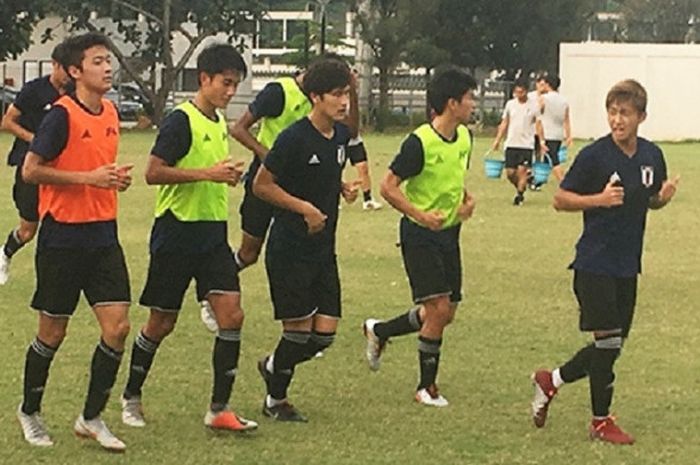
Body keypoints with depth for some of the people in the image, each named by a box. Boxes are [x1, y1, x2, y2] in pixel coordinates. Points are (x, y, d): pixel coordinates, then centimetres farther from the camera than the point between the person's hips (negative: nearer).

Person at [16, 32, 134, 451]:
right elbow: (31, 170, -16)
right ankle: (30, 412, 27)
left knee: (118, 326, -4)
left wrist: (117, 177, 3)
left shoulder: (111, 113, 8)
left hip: (103, 235, 6)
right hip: (63, 238, -6)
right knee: (53, 332, 5)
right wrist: (89, 177, -20)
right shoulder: (62, 115, -14)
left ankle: (92, 418, 9)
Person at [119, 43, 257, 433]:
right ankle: (131, 397, 24)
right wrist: (207, 174, -23)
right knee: (162, 322, 4)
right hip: (177, 233, -7)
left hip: (213, 232, 7)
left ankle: (220, 408, -3)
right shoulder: (182, 121, -13)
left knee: (232, 314, -7)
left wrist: (228, 176, 12)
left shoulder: (220, 123, 12)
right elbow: (153, 172, -19)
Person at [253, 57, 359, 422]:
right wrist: (304, 208, -17)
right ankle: (276, 400, 17)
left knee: (325, 333, 3)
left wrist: (343, 188, 3)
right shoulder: (294, 138, -17)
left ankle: (273, 367, 30)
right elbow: (261, 185, -12)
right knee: (299, 329, -4)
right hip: (290, 250, -7)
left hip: (323, 250, 7)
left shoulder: (342, 135, 6)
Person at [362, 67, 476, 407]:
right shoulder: (419, 143, -19)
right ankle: (427, 386, 0)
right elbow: (388, 186, -17)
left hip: (449, 233, 8)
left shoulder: (463, 137, 5)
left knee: (445, 313, 9)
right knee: (438, 308, -13)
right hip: (420, 236, -8)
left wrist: (467, 199, 2)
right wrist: (420, 215, -26)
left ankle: (379, 331, 32)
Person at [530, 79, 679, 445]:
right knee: (607, 340, -6)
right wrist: (599, 199, -23)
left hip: (627, 266, 6)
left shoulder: (652, 156, 5)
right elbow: (560, 199, -8)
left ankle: (551, 380, 30)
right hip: (594, 264, -6)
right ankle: (601, 421, 9)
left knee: (613, 346, 11)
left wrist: (663, 197, -4)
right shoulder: (594, 155, -12)